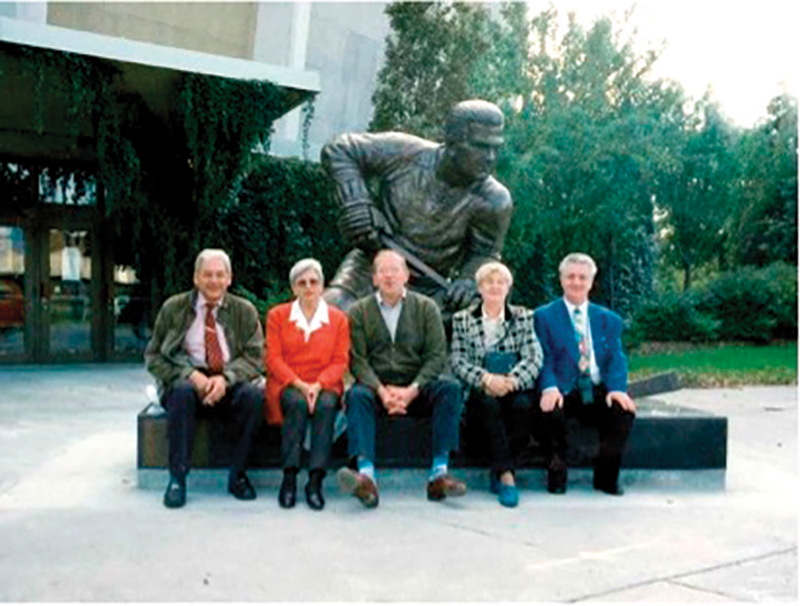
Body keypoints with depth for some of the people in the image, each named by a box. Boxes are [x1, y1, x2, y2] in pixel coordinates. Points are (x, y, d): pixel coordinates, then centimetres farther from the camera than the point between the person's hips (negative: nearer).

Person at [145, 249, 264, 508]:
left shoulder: (244, 311, 9)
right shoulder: (174, 308, 8)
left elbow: (255, 358, 3)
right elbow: (153, 356, 5)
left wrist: (225, 378, -18)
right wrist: (190, 375, -13)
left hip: (229, 385, 1)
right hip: (186, 380, -1)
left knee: (254, 396, -30)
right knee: (181, 391, -35)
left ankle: (237, 475, -15)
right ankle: (177, 478, -25)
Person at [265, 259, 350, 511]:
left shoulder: (338, 319, 10)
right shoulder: (277, 315, 9)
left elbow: (340, 361, 3)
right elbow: (273, 358, 1)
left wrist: (318, 385, -16)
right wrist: (299, 384, -15)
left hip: (324, 386, 0)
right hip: (287, 385, 0)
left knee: (326, 405, -33)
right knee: (297, 403, -34)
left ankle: (315, 480, -33)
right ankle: (289, 478, -31)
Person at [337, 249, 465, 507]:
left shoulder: (426, 307, 8)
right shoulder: (359, 311, 7)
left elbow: (436, 355, -1)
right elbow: (357, 360, -3)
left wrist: (411, 391, -17)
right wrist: (382, 391, -21)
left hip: (416, 389, 1)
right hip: (377, 387, 0)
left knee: (450, 387, -26)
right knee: (357, 395, -31)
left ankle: (439, 473, -29)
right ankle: (366, 474, -44)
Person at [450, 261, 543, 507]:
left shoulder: (523, 317, 14)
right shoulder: (462, 319, 12)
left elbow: (535, 357, 1)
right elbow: (457, 361, 1)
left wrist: (511, 380, -18)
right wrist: (486, 379, -18)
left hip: (516, 387, 1)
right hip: (480, 389, 0)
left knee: (522, 405, -33)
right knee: (490, 403, -34)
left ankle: (498, 472, -19)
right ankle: (507, 475, -33)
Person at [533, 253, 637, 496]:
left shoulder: (609, 320, 19)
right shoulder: (543, 316, 10)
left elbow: (616, 359, 7)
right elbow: (544, 359, -1)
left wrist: (617, 388, -14)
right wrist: (549, 388, -22)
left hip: (598, 391, 3)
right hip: (563, 391, -2)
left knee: (625, 411, -27)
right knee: (551, 411, -35)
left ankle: (606, 477, -4)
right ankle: (556, 474, -8)